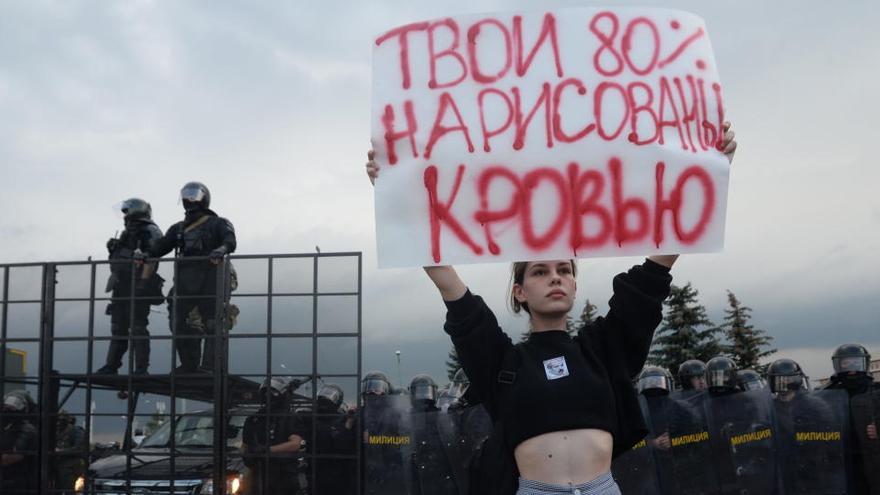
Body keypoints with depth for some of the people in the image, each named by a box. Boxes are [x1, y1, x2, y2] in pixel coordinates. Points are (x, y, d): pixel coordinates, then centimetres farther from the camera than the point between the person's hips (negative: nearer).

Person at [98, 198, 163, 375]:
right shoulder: (128, 234, 22)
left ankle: (141, 368, -6)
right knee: (118, 327, 11)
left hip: (138, 288, -9)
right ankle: (111, 366, 16)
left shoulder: (149, 232, -7)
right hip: (121, 289, 9)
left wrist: (142, 284, -24)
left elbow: (150, 260, -18)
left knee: (138, 328, -9)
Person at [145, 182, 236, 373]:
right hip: (184, 283, 6)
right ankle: (188, 366, 12)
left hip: (209, 282, -6)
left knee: (212, 326, -8)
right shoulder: (179, 228, 24)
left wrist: (222, 249, -35)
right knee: (180, 325, 3)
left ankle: (210, 367, -5)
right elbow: (161, 245, 12)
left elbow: (230, 240, -12)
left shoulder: (217, 223, 6)